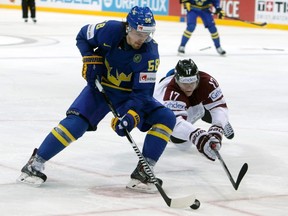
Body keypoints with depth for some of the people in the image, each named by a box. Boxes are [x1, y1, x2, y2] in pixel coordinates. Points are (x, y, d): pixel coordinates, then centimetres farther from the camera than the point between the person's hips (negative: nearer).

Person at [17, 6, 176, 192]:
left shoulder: (150, 53, -24)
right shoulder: (110, 30, -22)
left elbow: (143, 92, -25)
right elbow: (83, 37, 0)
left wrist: (131, 115, -41)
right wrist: (90, 59, -15)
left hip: (131, 93, 1)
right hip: (101, 86, -1)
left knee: (166, 118, -18)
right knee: (77, 121, -23)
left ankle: (143, 172, -15)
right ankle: (35, 163, -11)